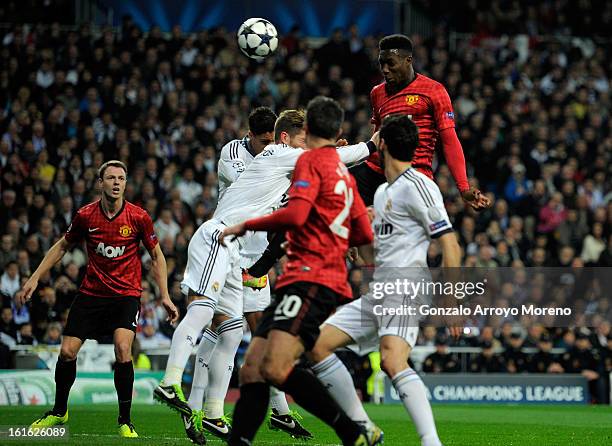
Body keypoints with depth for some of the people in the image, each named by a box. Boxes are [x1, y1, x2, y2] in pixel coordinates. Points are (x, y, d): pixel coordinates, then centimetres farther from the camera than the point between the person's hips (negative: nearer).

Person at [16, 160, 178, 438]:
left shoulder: (138, 217, -9)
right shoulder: (85, 216, -4)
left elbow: (156, 256, 3)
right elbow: (62, 247, 11)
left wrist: (165, 297, -3)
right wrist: (35, 278, 6)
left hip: (126, 294, -2)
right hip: (91, 293, 2)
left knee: (122, 349, -23)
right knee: (67, 352, -4)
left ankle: (125, 421, -9)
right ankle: (59, 412, 21)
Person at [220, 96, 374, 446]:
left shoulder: (312, 161, -3)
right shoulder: (345, 173, 22)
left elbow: (294, 215, -18)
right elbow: (365, 234, 27)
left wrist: (244, 226, -5)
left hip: (311, 279, -10)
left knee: (274, 367, -24)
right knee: (252, 368, 1)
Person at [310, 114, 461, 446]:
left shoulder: (417, 186, -9)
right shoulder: (382, 191, 20)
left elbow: (450, 245, -13)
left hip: (406, 288, -10)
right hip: (378, 293, 10)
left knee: (392, 361, -31)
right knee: (317, 345, 4)